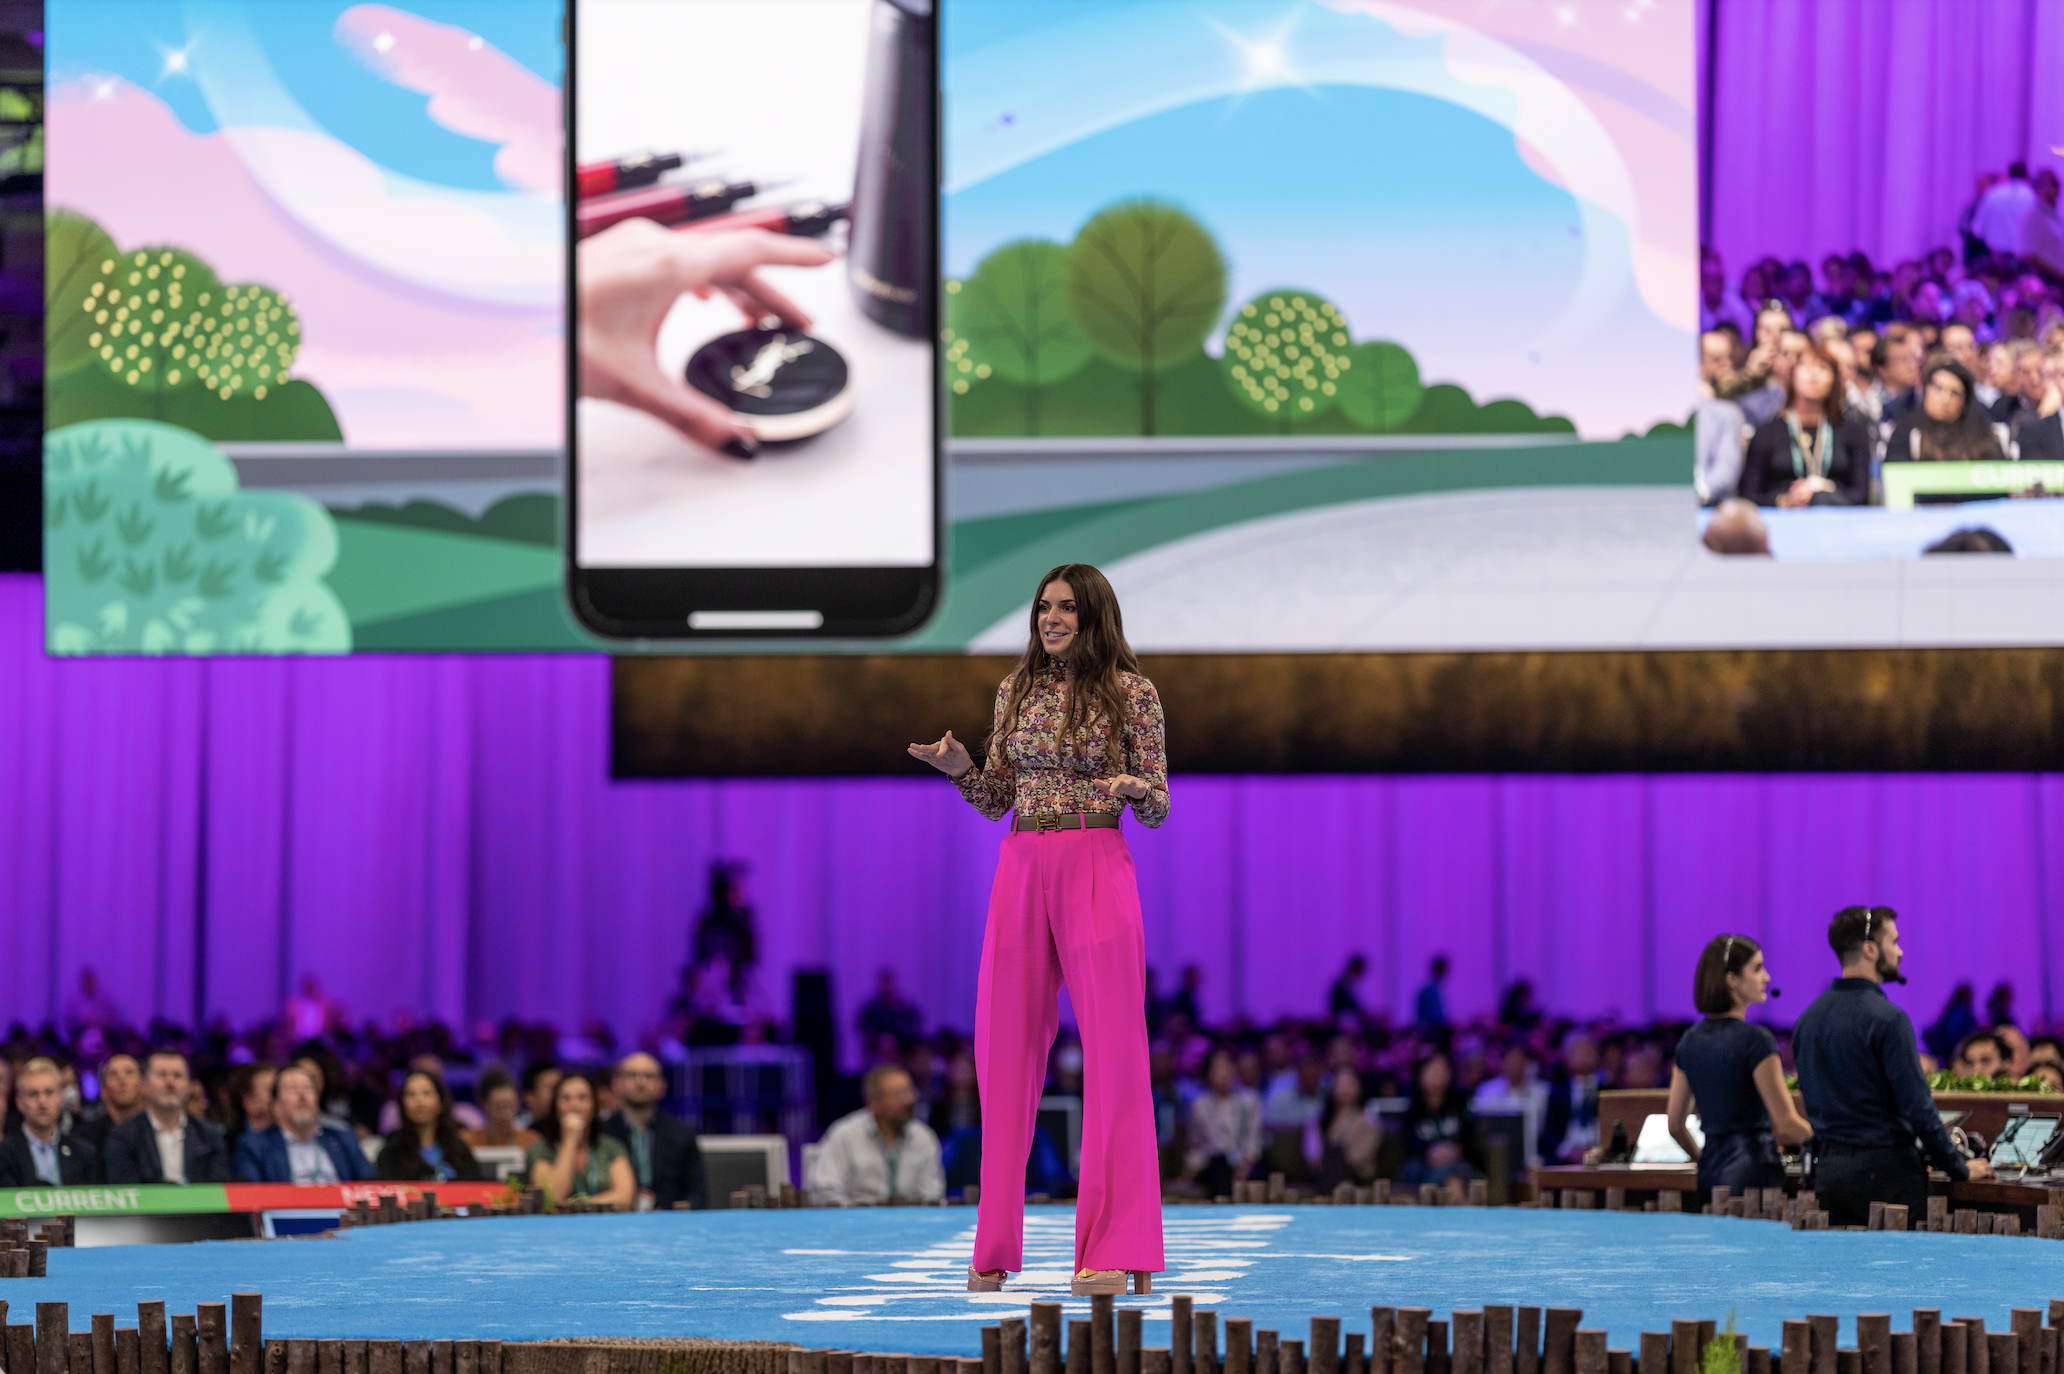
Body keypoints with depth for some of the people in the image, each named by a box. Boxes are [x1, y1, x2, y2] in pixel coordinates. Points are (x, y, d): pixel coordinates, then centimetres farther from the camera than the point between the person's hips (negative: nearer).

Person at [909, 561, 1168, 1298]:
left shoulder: (1132, 692, 0)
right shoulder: (1017, 689, 11)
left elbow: (1158, 810, 1)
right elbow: (996, 798, 15)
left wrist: (1135, 787, -21)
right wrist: (959, 766, -5)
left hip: (1098, 872, -4)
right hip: (1021, 871, 4)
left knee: (1113, 1051, -7)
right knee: (1006, 1052, 4)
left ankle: (1113, 1253, -7)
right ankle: (994, 1250, 12)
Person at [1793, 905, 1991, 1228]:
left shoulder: (1807, 1018, 10)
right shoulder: (1887, 1019, -14)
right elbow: (1917, 1105, -15)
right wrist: (1960, 1169, -5)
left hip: (1827, 1171, 7)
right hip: (1885, 1170, -7)